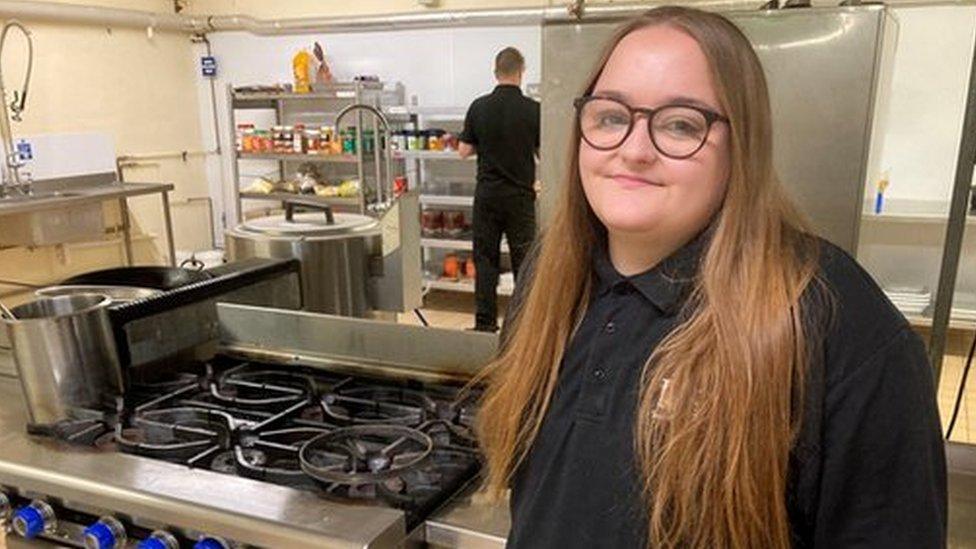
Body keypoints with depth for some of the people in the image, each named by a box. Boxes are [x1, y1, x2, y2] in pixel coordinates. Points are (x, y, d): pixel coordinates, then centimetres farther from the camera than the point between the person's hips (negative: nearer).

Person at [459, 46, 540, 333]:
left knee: (485, 258, 9)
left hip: (487, 193, 2)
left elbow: (464, 151, 1)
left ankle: (485, 322, 10)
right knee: (523, 259, 8)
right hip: (520, 194, -1)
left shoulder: (479, 107, -3)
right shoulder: (532, 109, -8)